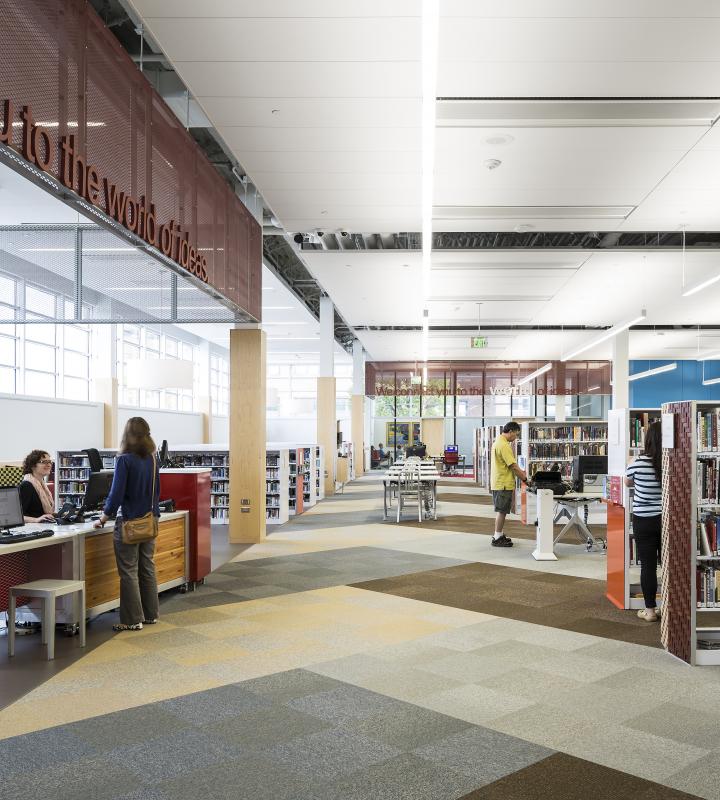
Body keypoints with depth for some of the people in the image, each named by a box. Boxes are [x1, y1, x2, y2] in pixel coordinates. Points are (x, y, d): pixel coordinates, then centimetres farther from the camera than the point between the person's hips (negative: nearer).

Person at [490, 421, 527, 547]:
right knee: (501, 511, -3)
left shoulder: (498, 441, 13)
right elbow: (513, 466, -21)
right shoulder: (504, 445, -21)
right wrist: (525, 479, -15)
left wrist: (520, 471, 14)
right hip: (503, 484, -10)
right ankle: (497, 539, 3)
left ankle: (498, 535, 25)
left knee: (500, 511, 17)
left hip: (498, 483, 10)